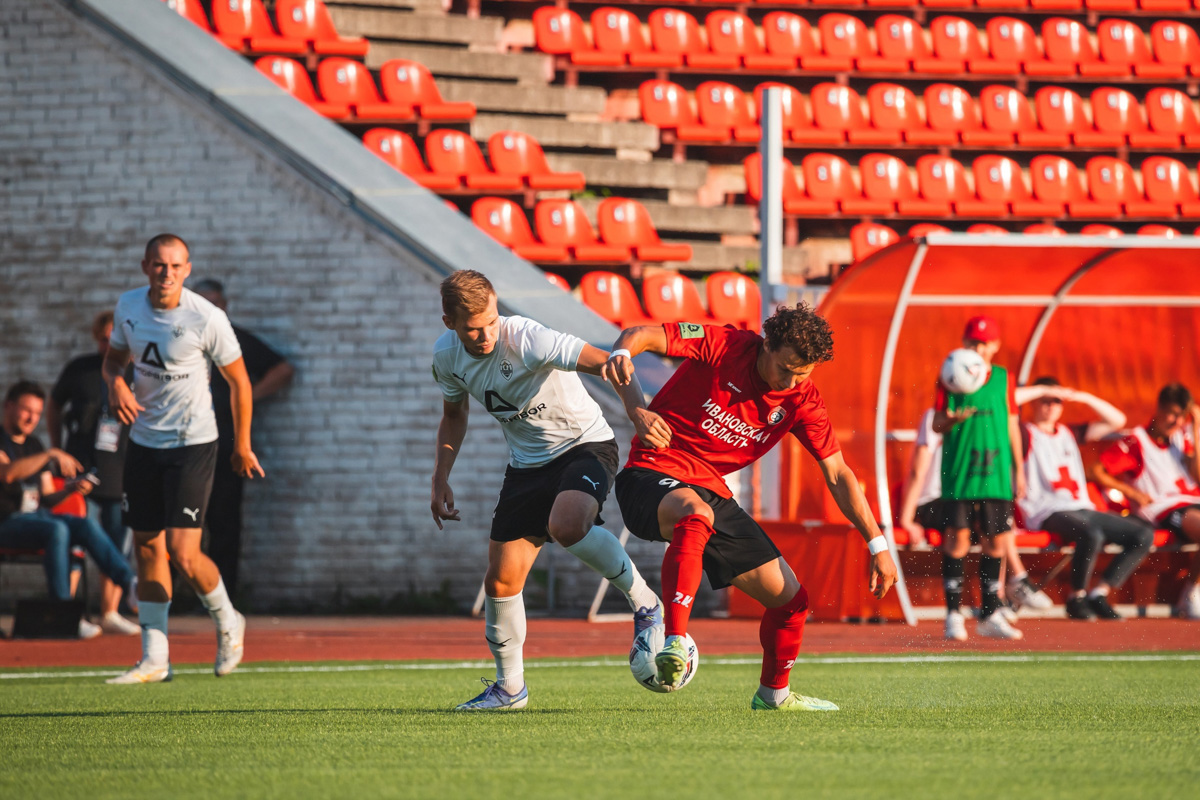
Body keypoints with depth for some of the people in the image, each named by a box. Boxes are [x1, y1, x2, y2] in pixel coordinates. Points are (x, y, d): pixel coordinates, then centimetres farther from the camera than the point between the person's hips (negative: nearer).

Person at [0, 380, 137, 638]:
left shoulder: (33, 445, 20)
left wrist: (70, 490, -2)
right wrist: (50, 455, -29)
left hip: (38, 515, 7)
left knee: (86, 525, -19)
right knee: (56, 529, -34)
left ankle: (128, 582, -30)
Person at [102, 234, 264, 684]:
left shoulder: (206, 318, -16)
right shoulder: (128, 307, -1)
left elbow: (238, 380, -4)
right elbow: (114, 356, 16)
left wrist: (242, 446, 2)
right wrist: (116, 382, -8)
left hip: (192, 445, -5)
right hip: (143, 441, 5)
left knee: (183, 553, -13)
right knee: (147, 547, 5)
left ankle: (227, 622, 16)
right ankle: (154, 659, 12)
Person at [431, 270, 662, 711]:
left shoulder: (525, 339, -27)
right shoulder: (447, 356, -7)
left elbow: (605, 362, -34)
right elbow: (454, 415, 14)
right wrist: (441, 480, 6)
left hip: (584, 444, -6)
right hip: (527, 461, 6)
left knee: (566, 526, -37)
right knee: (501, 578, 0)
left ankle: (645, 604, -16)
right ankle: (509, 687, 19)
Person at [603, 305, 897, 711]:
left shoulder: (802, 400, -1)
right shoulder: (724, 346, -13)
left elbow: (838, 475, 4)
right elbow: (639, 336, -16)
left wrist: (878, 544, -2)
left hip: (713, 492, 6)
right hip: (653, 476, -6)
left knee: (790, 598, 5)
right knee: (695, 514, -42)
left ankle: (773, 694, 32)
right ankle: (675, 645, -50)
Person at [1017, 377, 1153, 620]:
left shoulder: (1070, 434, 24)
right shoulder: (1025, 435, 6)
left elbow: (1116, 421, 26)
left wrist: (1084, 398, 14)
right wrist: (1041, 390, -4)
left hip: (1082, 509, 7)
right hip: (1047, 514, -7)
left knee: (1144, 535, -10)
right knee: (1092, 535, -38)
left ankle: (1099, 594, -8)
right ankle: (1077, 599, -18)